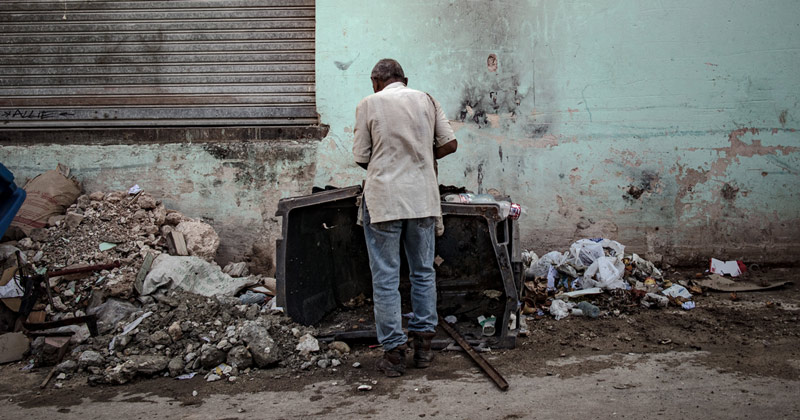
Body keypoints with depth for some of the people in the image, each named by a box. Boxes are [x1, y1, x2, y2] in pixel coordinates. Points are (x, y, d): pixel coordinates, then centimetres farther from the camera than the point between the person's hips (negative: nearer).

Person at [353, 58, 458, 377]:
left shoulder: (368, 104, -1)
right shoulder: (426, 100, 7)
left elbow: (361, 157, 0)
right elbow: (450, 143, 5)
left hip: (383, 199, -3)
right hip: (423, 198, 3)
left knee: (386, 277, 4)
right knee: (423, 272, 15)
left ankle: (394, 352, 7)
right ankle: (423, 344, 20)